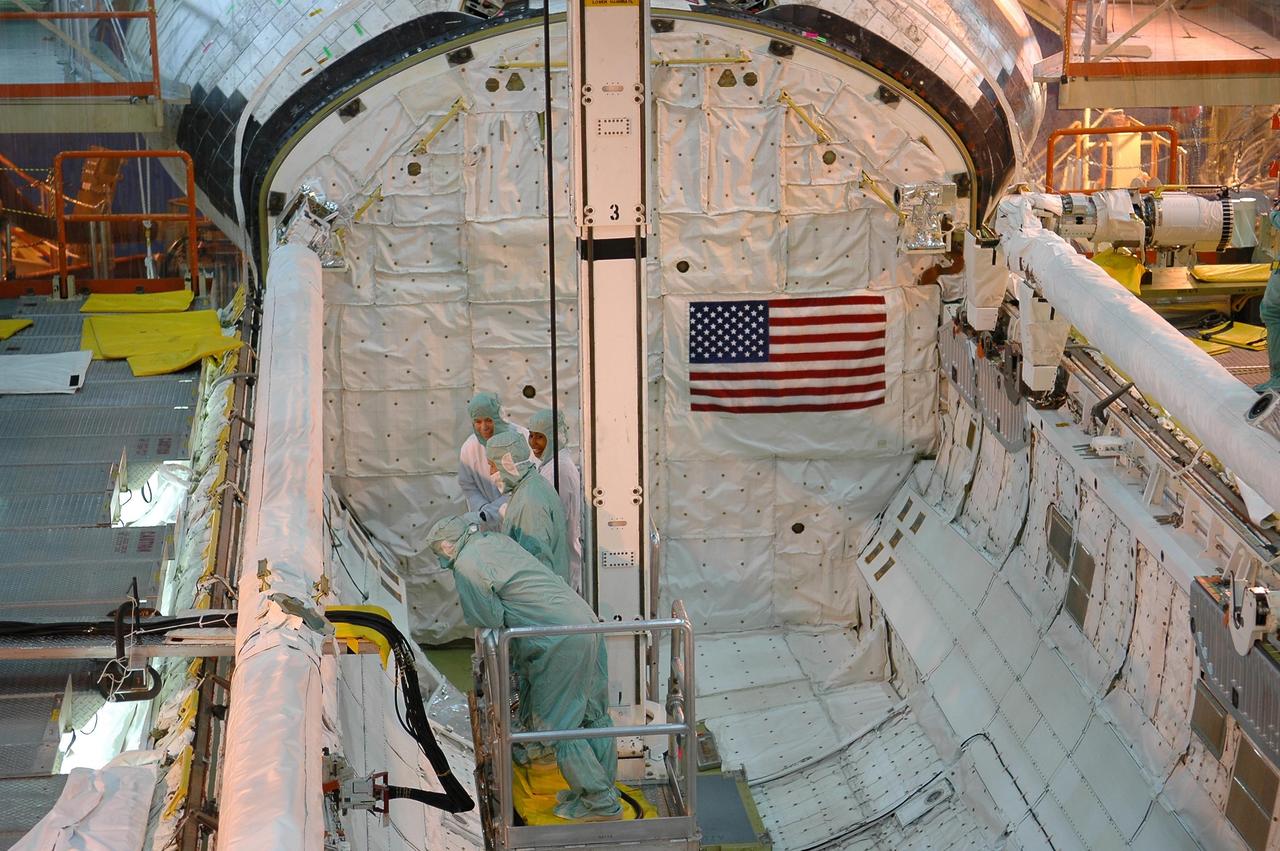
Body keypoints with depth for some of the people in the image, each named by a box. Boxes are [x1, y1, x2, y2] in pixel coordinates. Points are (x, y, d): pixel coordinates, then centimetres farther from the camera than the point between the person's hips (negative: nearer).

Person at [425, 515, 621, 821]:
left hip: (559, 644, -9)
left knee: (557, 725, 2)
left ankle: (600, 802, 6)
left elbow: (490, 622, -7)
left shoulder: (466, 566, -7)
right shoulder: (498, 540, 18)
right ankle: (604, 790, 28)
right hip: (587, 623, 9)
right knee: (594, 715, 17)